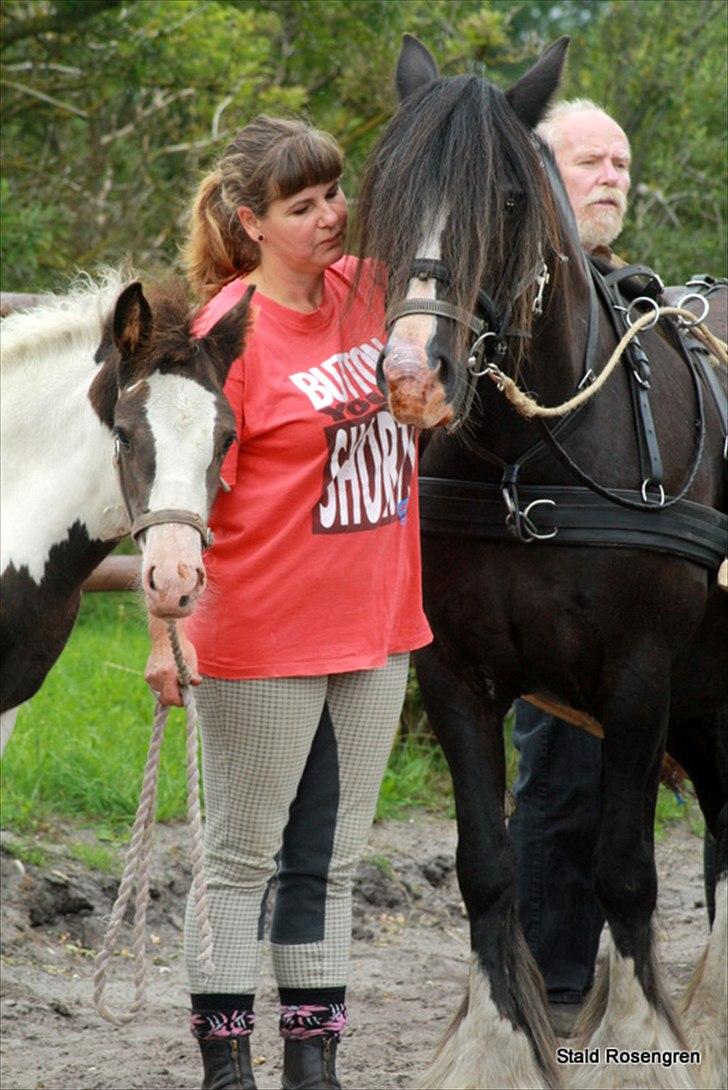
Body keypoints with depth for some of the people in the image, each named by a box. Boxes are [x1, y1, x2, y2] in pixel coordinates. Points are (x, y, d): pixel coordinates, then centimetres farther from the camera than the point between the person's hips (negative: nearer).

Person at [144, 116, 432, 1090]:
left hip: (373, 629, 6)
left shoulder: (366, 291, 4)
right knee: (244, 854, 3)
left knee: (331, 859, 12)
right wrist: (167, 634, -19)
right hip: (263, 639, -6)